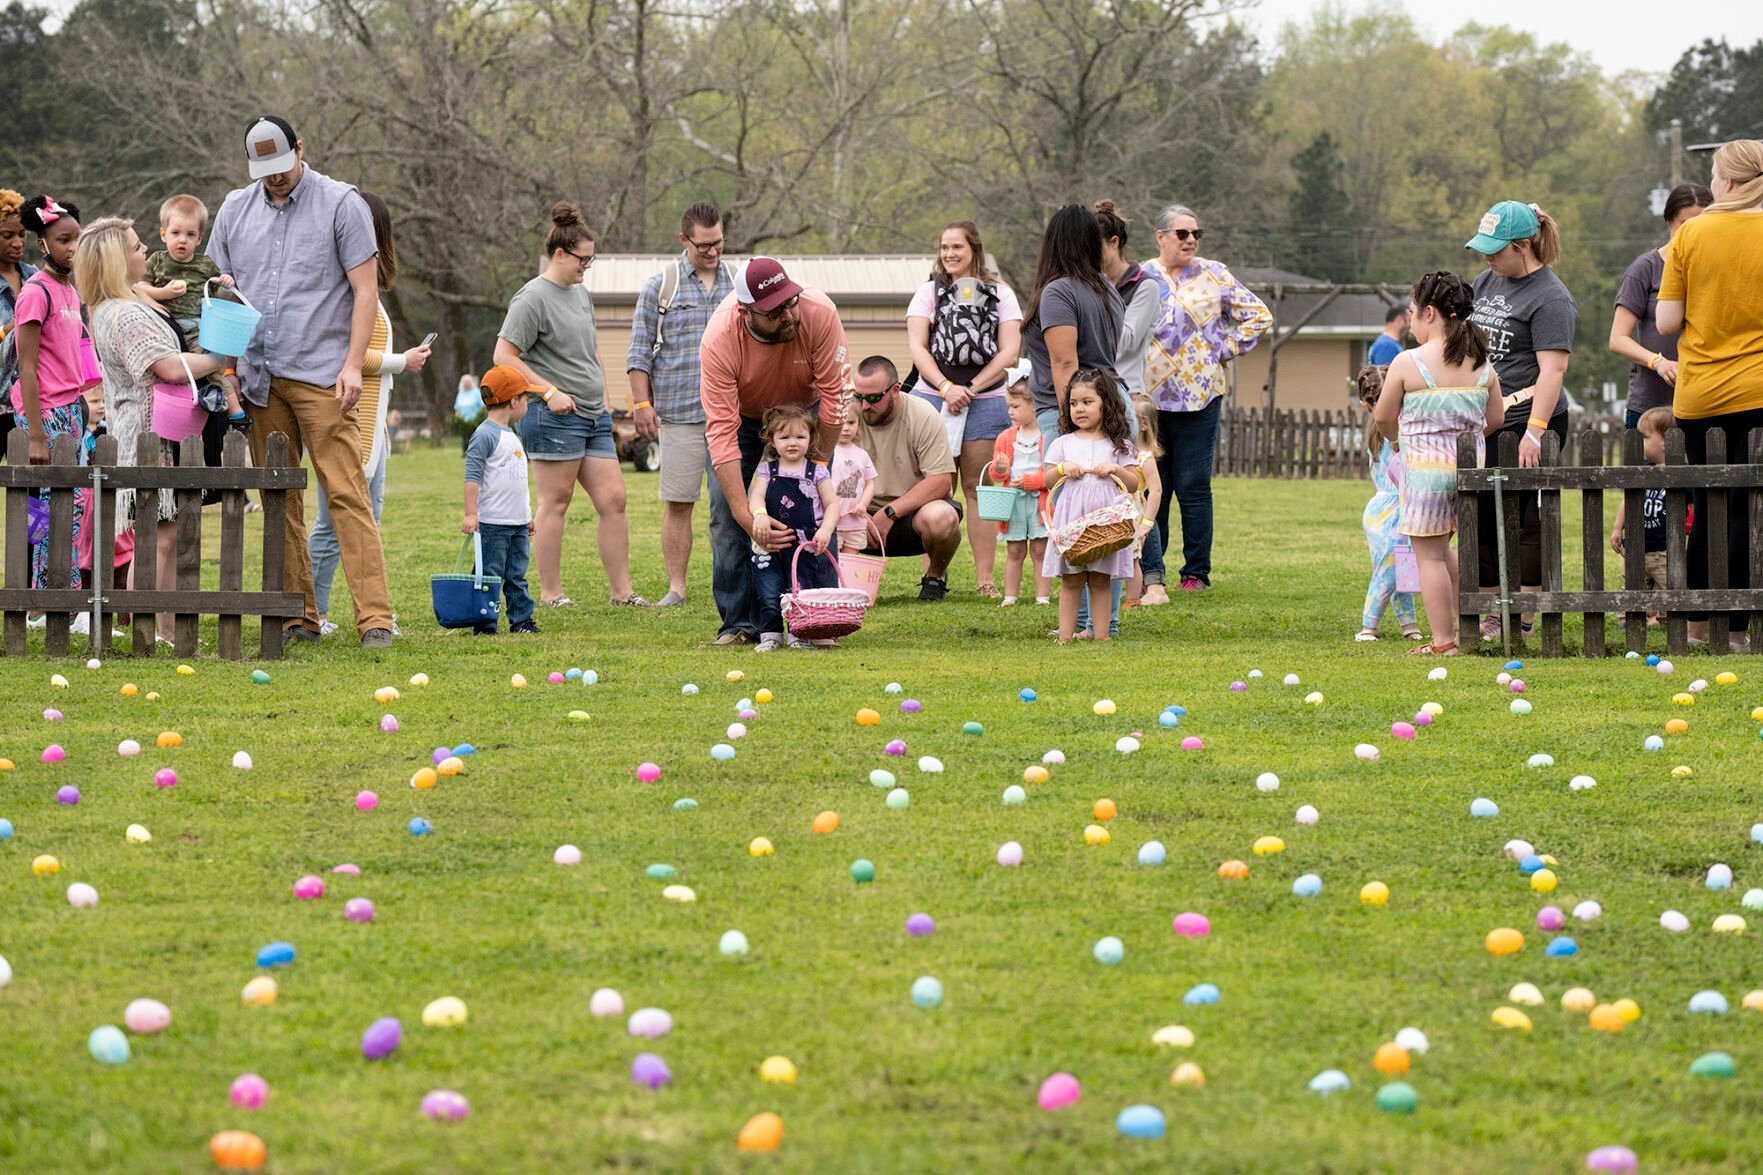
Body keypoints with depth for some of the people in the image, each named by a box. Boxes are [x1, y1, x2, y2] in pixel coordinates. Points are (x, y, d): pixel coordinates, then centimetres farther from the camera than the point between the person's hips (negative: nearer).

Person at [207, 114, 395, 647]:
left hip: (321, 377, -4)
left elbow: (364, 290, -1)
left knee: (346, 493, -11)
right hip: (258, 379, 4)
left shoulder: (341, 204, 1)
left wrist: (353, 365, -10)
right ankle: (297, 616, 9)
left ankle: (375, 616, -14)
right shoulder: (235, 209, 13)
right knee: (279, 501, 5)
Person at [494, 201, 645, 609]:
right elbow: (504, 356, -14)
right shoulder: (533, 299, -9)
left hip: (593, 417, 8)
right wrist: (549, 392, -17)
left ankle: (622, 591, 7)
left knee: (613, 499, 4)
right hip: (554, 417, -8)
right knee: (555, 501, -3)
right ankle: (550, 592, 4)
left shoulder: (580, 293, 17)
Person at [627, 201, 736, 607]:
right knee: (678, 502, -1)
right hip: (678, 415, -2)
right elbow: (639, 351, 5)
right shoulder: (660, 287, 5)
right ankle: (676, 586, 4)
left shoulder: (740, 285, 11)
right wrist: (642, 403, -4)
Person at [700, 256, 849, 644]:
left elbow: (834, 395, -25)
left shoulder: (819, 314, -35)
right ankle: (739, 624, -5)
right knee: (726, 515, -11)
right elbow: (721, 434, -37)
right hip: (739, 416, -1)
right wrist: (747, 517, -42)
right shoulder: (719, 341, -37)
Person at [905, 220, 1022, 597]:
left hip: (985, 400, 0)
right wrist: (946, 388, -13)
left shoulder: (1000, 295, 8)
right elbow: (917, 347, 1)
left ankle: (985, 578, 0)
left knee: (977, 488, 0)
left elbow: (1009, 353, 1)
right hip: (932, 396, 0)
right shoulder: (928, 293, 10)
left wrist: (970, 389, -8)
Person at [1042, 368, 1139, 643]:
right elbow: (1046, 480, 9)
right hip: (1070, 520, 0)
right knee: (1071, 580, 0)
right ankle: (1065, 635, 1)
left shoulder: (1119, 445, 8)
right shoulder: (1063, 444, 10)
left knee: (1100, 580, 3)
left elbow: (1134, 484, 6)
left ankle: (1101, 634, 5)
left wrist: (1115, 470, -10)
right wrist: (1062, 468, -9)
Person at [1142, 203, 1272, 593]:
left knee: (1193, 487, -1)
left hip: (1198, 398, -1)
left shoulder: (1213, 276, 5)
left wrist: (1226, 350, 1)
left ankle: (1197, 572, 5)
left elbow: (1258, 315, 8)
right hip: (1148, 396, 1)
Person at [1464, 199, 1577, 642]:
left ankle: (1523, 619, 1)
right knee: (1484, 520, 10)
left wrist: (1534, 431, -28)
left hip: (1527, 423, -9)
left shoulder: (1549, 299, -14)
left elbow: (1553, 370, -21)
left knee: (1526, 522, -3)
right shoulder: (1487, 282, 13)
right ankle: (1494, 615, 17)